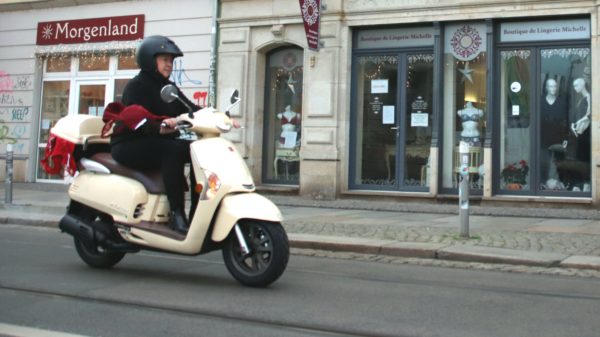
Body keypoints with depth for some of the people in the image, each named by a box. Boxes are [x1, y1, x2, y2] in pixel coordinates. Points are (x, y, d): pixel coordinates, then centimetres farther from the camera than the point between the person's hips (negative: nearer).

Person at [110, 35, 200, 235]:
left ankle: (197, 213, -16)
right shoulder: (137, 86, -6)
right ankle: (176, 214, -33)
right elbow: (137, 121, -22)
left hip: (160, 142, 8)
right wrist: (163, 126, -41)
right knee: (173, 151, -32)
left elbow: (190, 109, 5)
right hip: (130, 144, -8)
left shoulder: (169, 87, 18)